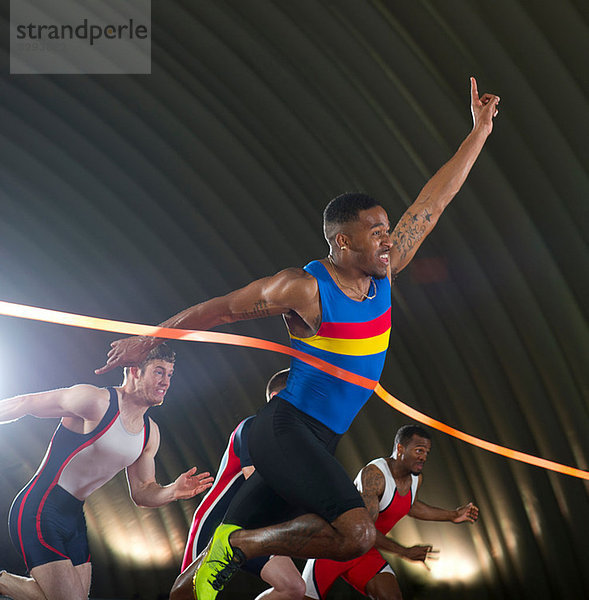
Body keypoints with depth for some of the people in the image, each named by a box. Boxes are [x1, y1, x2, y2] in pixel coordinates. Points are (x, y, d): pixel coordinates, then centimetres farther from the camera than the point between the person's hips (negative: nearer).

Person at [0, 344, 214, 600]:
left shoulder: (150, 434, 7)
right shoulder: (96, 401, -18)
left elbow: (142, 492, 12)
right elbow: (25, 404, -10)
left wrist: (172, 492, -9)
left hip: (74, 517, 8)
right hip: (38, 510, -8)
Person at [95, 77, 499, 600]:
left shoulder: (384, 272, 5)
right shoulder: (304, 288, -14)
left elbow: (433, 203, 10)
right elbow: (218, 309, -4)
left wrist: (480, 132, 12)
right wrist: (147, 342, 4)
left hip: (318, 442, 8)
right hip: (287, 430, -7)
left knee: (232, 543, 9)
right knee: (357, 532, -25)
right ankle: (234, 548, -11)